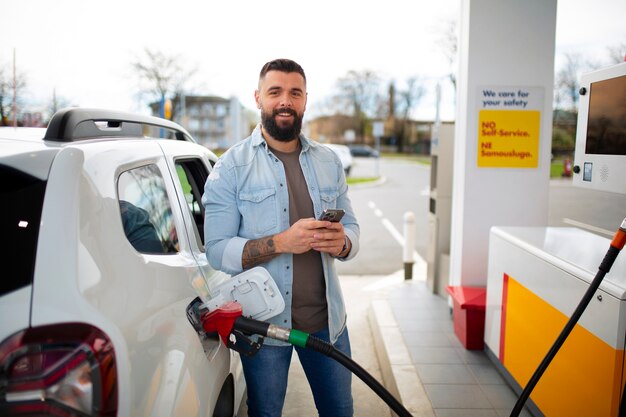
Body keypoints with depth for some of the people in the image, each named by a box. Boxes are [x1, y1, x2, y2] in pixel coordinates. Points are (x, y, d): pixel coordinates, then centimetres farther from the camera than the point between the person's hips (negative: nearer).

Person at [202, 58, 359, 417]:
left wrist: (341, 242, -16)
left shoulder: (329, 161, 7)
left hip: (327, 319, 4)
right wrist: (281, 242, -27)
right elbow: (217, 250, -13)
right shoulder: (232, 167, -7)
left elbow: (352, 227, 8)